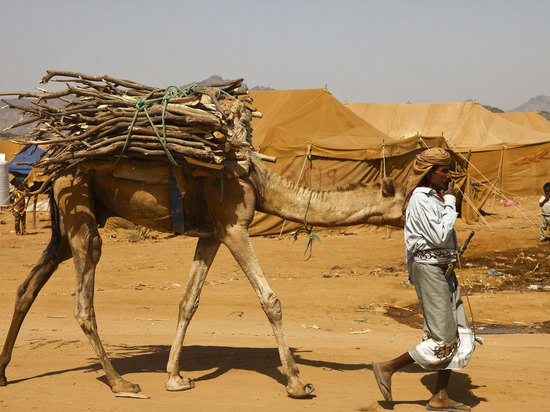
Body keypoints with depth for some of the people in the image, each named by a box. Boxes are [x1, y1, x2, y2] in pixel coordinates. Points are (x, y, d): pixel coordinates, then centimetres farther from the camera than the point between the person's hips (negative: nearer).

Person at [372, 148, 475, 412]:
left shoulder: (436, 197, 14)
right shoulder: (420, 199, -14)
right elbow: (439, 236, -21)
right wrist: (450, 202, -13)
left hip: (444, 269, 10)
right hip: (429, 268, -10)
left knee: (460, 336, 7)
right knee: (442, 338, -8)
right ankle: (387, 368, 5)